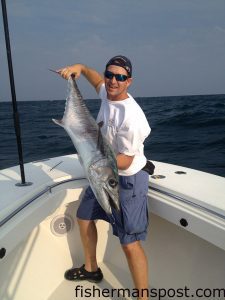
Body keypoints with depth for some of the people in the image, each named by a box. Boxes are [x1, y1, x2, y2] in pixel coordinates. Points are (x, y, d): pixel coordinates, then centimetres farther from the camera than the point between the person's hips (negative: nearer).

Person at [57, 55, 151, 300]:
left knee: (130, 244, -9)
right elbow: (97, 80, 20)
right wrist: (80, 67, 4)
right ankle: (91, 269, 43)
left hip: (127, 181, -9)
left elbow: (124, 161, -24)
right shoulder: (107, 94, -4)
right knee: (84, 217, 22)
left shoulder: (131, 117, -29)